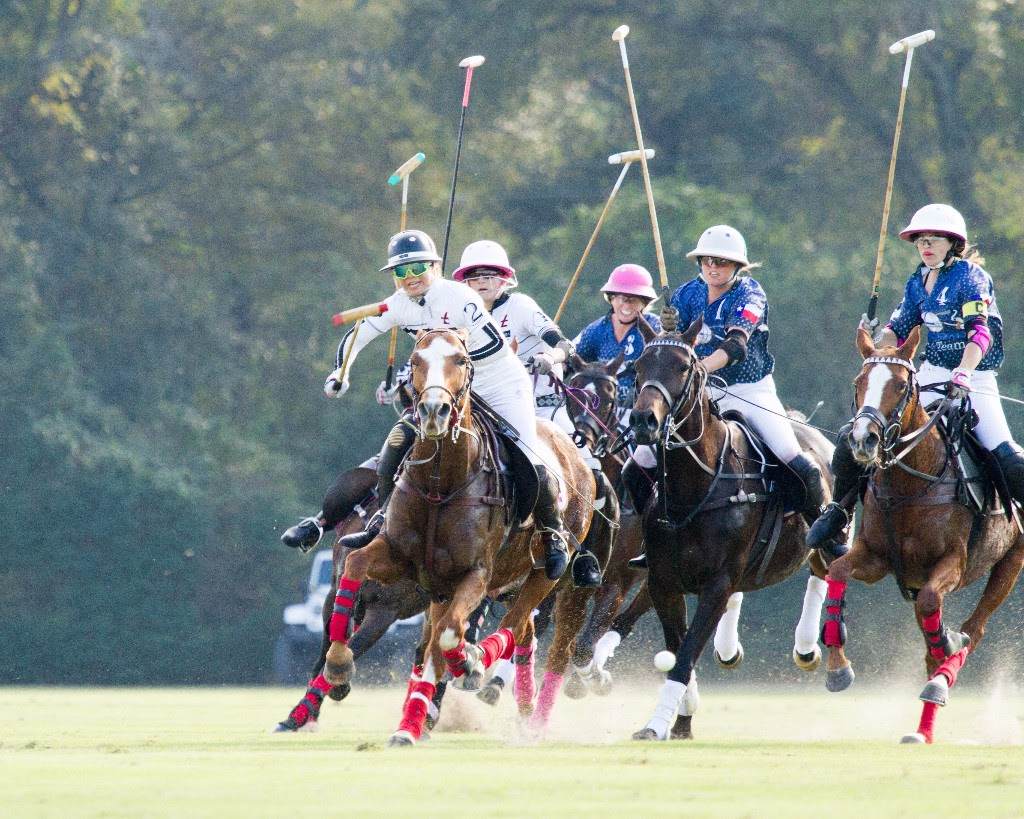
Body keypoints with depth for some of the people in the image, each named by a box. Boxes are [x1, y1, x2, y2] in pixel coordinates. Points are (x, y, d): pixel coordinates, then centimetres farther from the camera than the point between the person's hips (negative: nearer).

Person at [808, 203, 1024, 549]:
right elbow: (899, 333, 14)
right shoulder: (919, 282, 9)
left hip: (975, 381, -5)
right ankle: (839, 510, 14)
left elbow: (980, 333, -22)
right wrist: (875, 337, -9)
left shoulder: (971, 277, -10)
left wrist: (962, 375, -37)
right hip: (931, 376, 5)